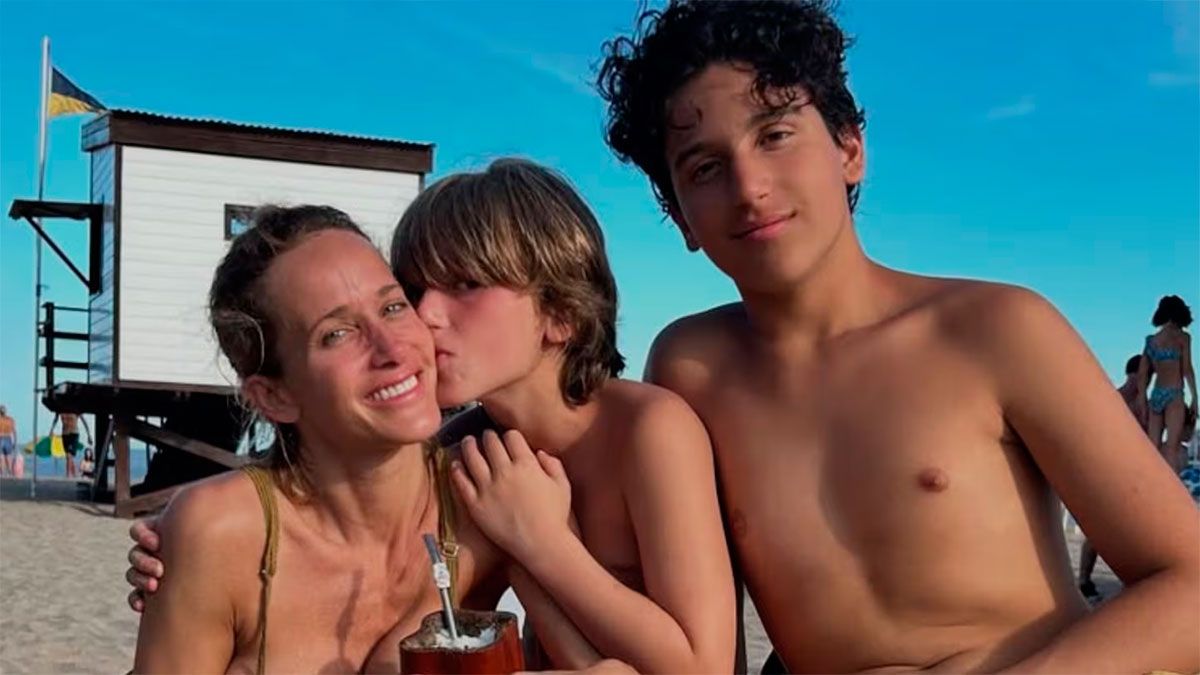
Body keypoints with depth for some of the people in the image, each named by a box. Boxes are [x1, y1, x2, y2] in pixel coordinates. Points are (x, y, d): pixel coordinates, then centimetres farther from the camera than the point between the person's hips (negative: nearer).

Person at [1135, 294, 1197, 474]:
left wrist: (1142, 402, 14)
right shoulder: (1182, 337, 0)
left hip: (1155, 394, 5)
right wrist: (1194, 398, -1)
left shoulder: (1151, 340, 13)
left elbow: (1142, 375, 11)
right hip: (1174, 395, -5)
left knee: (1154, 448, 4)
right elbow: (1187, 370, -5)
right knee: (1172, 447, -9)